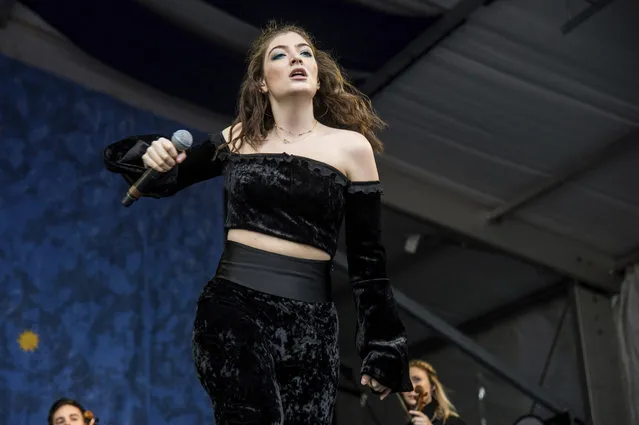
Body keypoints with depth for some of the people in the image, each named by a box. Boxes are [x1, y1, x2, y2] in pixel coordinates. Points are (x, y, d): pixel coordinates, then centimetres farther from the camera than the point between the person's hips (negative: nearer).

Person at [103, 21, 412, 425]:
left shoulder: (350, 145, 3)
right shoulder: (239, 137, 10)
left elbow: (367, 258, 5)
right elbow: (171, 178, 22)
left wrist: (381, 350, 5)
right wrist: (155, 156, -3)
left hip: (307, 319, 0)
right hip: (232, 306, 0)